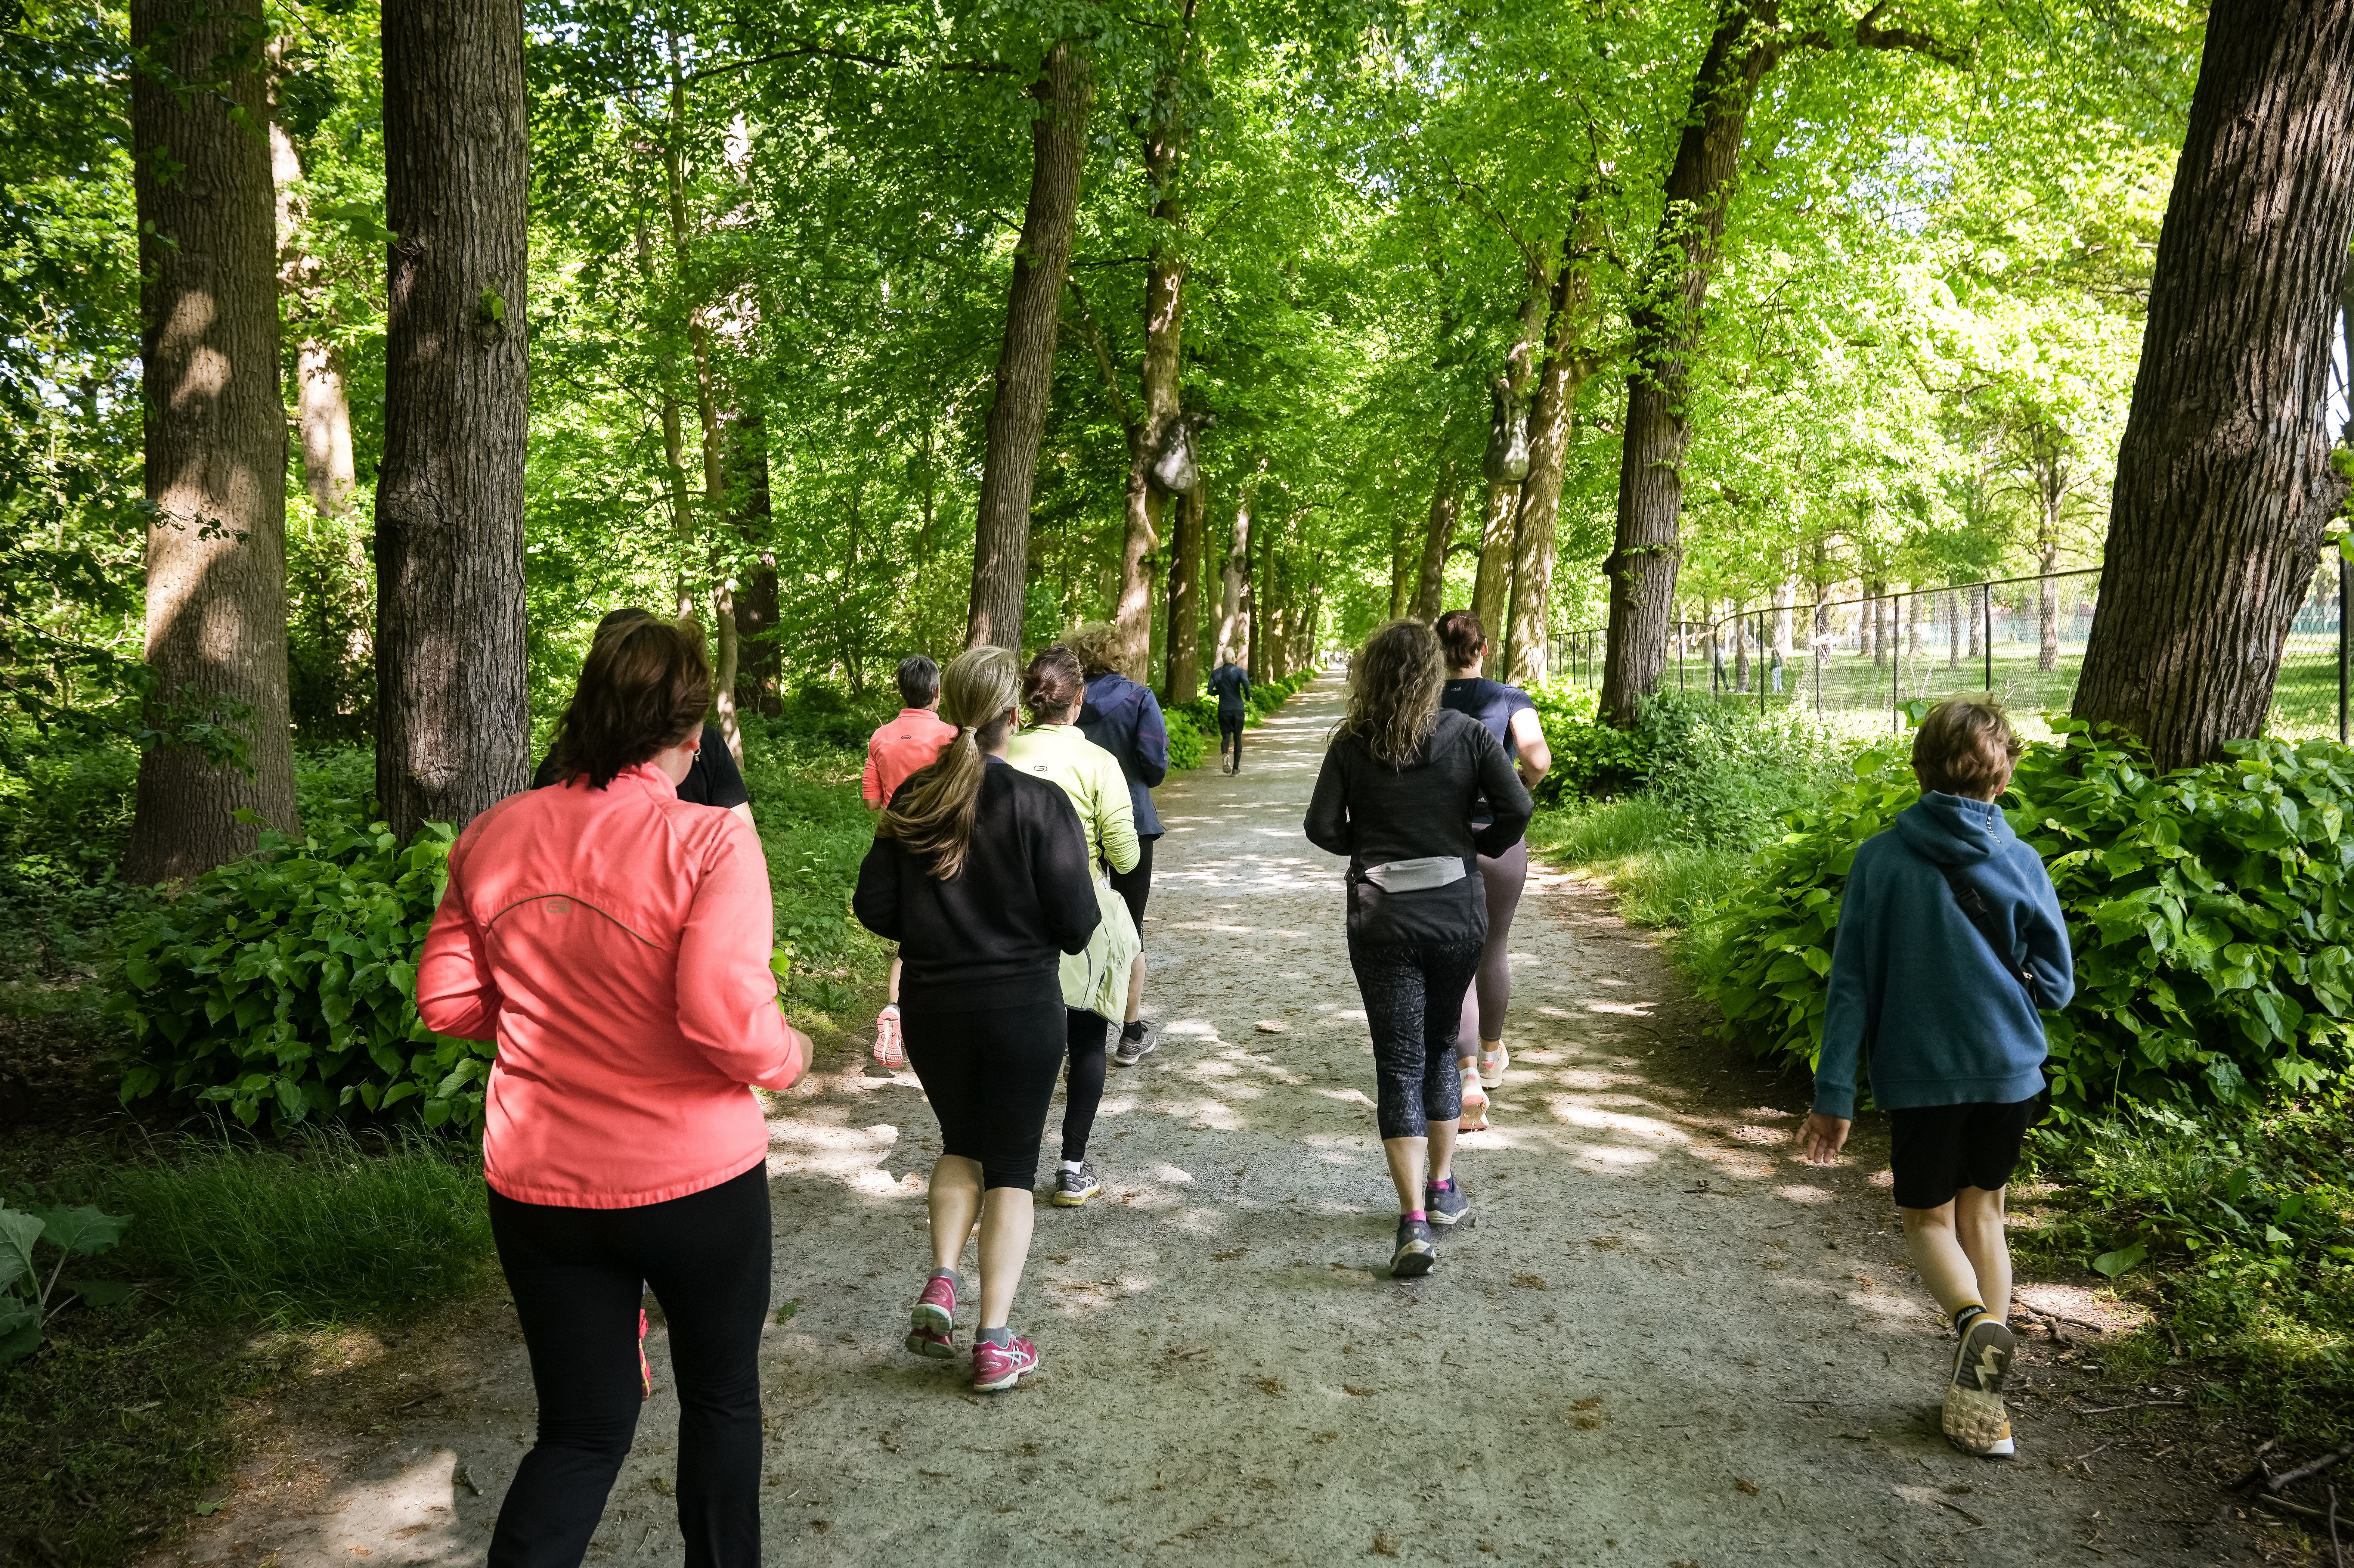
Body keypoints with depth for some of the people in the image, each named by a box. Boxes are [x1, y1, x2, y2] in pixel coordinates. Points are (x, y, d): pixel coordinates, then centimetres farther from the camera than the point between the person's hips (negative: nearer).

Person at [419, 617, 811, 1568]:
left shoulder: (495, 836, -3)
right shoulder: (710, 842, -18)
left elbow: (445, 1001, 4)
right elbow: (727, 1021, -25)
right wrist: (789, 1057, -5)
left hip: (537, 1189, 4)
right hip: (695, 1183, -3)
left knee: (581, 1432, 19)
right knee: (721, 1398, 22)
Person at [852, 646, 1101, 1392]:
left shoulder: (913, 800, -3)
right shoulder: (1040, 804, -14)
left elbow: (874, 909, -3)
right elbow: (1077, 924, -14)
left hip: (931, 1007, 3)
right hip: (1023, 1008, -3)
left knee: (962, 1143, 24)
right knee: (1012, 1164, 9)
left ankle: (941, 1283, 8)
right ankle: (995, 1342, 7)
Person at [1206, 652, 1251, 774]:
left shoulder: (1216, 673, 6)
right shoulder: (1239, 671, -2)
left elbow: (1210, 691, 0)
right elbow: (1246, 683, -21)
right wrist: (1248, 697, -4)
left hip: (1224, 709, 1)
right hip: (1238, 708, -1)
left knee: (1226, 736, 4)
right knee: (1238, 737, 11)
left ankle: (1224, 755, -29)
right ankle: (1236, 767, 11)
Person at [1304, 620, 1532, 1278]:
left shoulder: (1352, 745, -4)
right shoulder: (1467, 735, -2)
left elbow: (1322, 828, -9)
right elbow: (1517, 809, -10)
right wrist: (1477, 846, 8)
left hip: (1382, 920, -2)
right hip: (1457, 911, 2)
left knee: (1399, 1064, 1)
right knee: (1440, 1048, 21)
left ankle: (1414, 1223, -7)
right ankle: (1443, 1189, 30)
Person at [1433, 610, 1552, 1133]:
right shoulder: (1510, 699, -4)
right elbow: (1538, 758, -19)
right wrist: (1524, 785, 2)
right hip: (1500, 840, 1)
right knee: (1493, 949, 20)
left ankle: (1467, 1074, -15)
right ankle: (1491, 1054, 40)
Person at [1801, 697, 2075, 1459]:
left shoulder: (1881, 859, -10)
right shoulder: (2021, 862, -7)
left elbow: (1851, 983, -9)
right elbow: (2056, 986, 0)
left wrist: (1834, 1094, -5)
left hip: (1919, 1074, -2)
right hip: (2007, 1068, 2)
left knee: (1928, 1220, 15)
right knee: (1981, 1213, 18)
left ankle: (1974, 1318, -16)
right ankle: (1981, 1395, 16)